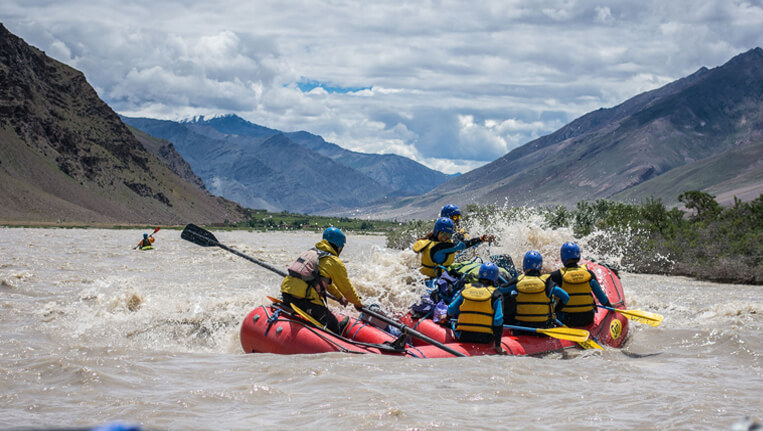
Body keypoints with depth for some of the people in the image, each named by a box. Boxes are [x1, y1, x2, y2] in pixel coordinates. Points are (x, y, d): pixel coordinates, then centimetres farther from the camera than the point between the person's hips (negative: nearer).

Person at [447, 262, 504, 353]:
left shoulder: (466, 289, 4)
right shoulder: (495, 294, -5)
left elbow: (451, 310, 7)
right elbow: (498, 321, -10)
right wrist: (497, 345, -4)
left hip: (461, 336, 3)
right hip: (485, 339, -3)